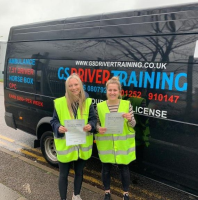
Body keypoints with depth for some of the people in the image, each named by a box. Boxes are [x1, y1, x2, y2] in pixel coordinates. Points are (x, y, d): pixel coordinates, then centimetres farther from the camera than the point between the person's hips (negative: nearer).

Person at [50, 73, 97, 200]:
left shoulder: (87, 102, -5)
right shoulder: (59, 103, -10)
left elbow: (94, 119, -1)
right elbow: (54, 121, -3)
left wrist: (90, 125, -23)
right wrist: (59, 128, -25)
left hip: (82, 146, 3)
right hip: (65, 146, -2)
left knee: (79, 172, 22)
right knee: (63, 174, 10)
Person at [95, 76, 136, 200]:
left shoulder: (127, 104, -4)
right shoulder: (100, 106, -3)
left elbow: (133, 125, -3)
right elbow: (97, 123, 5)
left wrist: (130, 119, -24)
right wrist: (99, 129, -16)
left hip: (123, 144, -1)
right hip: (106, 145, 1)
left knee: (124, 168, 12)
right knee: (106, 168, 14)